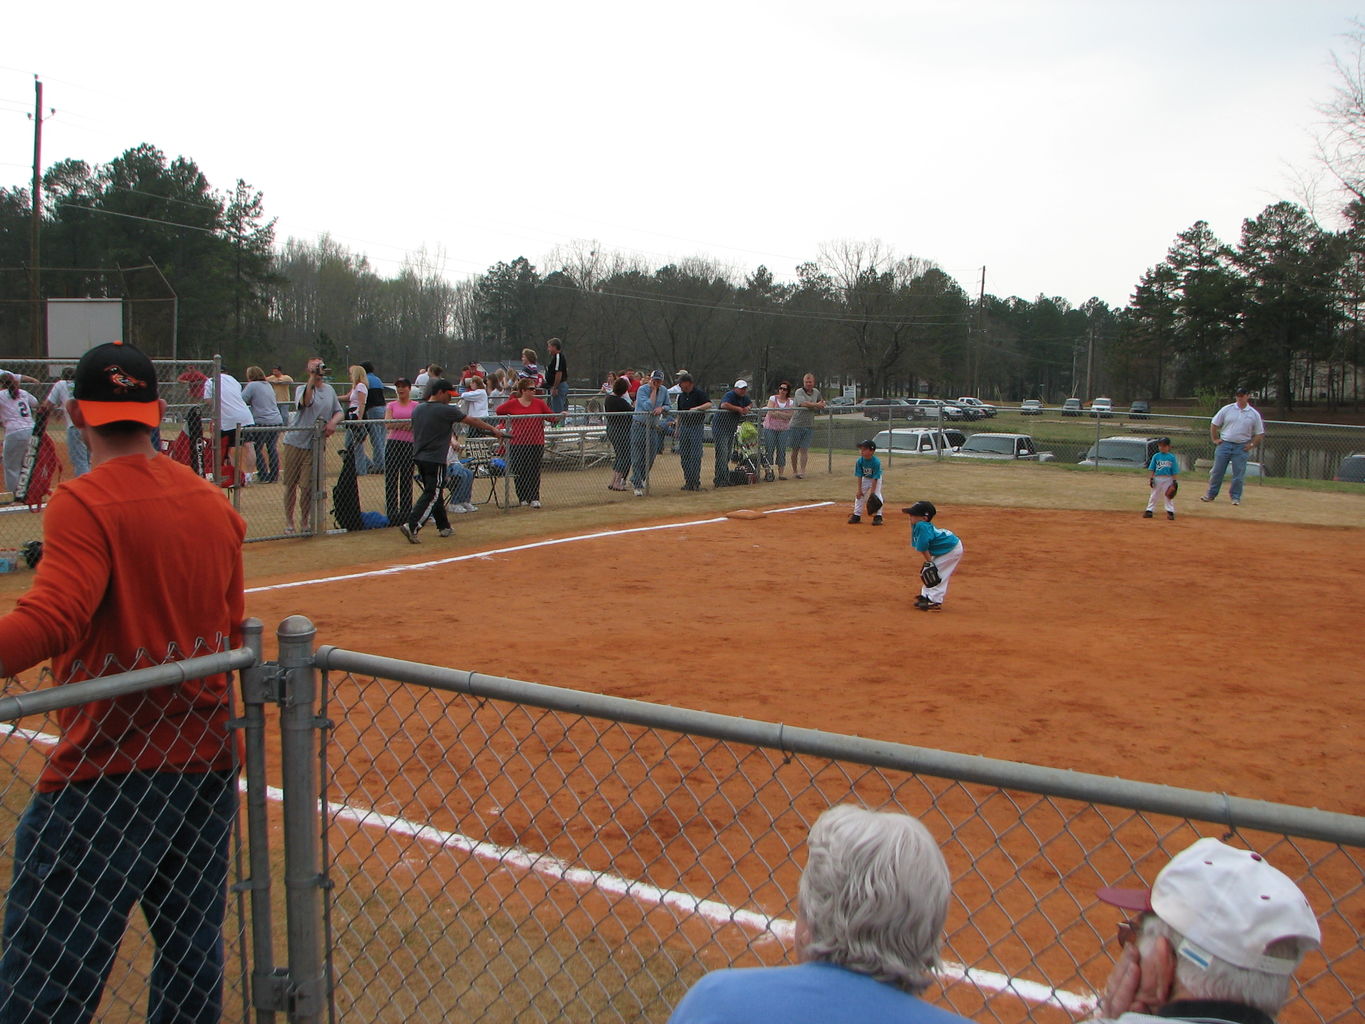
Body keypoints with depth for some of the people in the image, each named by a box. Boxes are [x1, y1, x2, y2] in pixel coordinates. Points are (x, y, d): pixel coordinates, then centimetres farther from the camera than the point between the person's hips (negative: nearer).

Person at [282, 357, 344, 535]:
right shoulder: (302, 388, -2)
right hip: (295, 442, -2)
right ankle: (289, 522, 14)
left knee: (310, 485, -1)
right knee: (291, 484, 4)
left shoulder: (330, 390, 13)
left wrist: (333, 422, -5)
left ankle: (305, 522, 13)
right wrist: (312, 379, -31)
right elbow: (304, 402, -25)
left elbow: (339, 412, 17)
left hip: (315, 445, 2)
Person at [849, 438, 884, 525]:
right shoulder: (859, 461, -23)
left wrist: (872, 492, -28)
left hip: (876, 480, -4)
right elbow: (859, 476, -16)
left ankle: (878, 517, -8)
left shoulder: (876, 462, -33)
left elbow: (875, 478, -29)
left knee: (877, 496, -16)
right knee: (859, 495, 1)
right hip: (865, 479, 4)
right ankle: (856, 516, 11)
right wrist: (859, 490, -16)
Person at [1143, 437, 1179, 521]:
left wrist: (1174, 481, -6)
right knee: (1154, 496, 8)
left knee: (1169, 497, 3)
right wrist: (1151, 478, -4)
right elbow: (1152, 469, 4)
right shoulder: (1156, 456, 3)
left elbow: (1174, 471, -1)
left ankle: (1170, 512, 8)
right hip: (1157, 478, 2)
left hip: (1168, 479, -2)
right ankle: (1149, 511, 12)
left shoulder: (1172, 457, -1)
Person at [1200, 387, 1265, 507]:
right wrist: (1215, 439, 3)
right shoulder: (1227, 409, 3)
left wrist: (1251, 444, -3)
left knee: (1239, 474, 0)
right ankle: (1211, 494, 13)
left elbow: (1260, 434, 9)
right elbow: (1214, 424, 9)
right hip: (1224, 444, 0)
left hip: (1241, 447, 0)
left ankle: (1236, 497, 12)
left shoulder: (1254, 414, 4)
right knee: (1217, 471, 3)